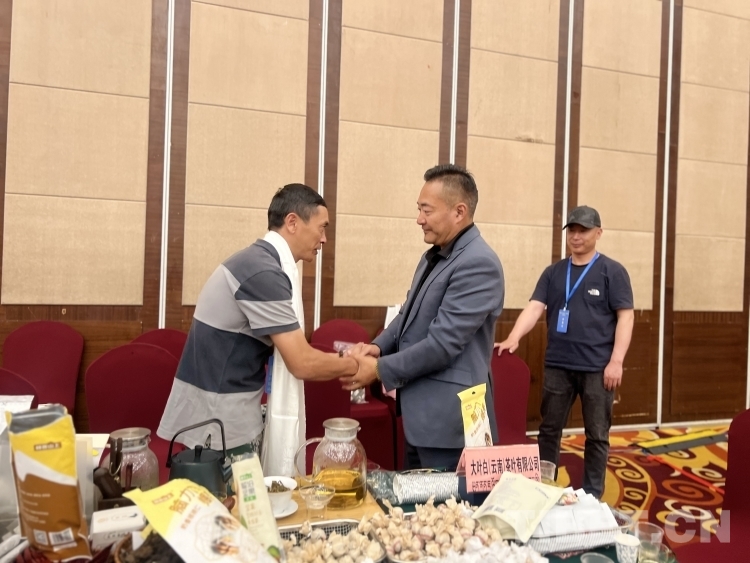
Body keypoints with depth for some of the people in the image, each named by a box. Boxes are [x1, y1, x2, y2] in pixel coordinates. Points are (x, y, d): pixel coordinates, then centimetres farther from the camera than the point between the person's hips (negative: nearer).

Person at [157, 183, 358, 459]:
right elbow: (302, 363, -22)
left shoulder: (259, 260, 8)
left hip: (223, 409, 9)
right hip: (220, 417, -9)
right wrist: (354, 366, -6)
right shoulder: (264, 273, -22)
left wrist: (341, 361, 8)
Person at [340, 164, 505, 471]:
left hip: (449, 417, -9)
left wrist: (379, 369, -15)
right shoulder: (433, 256, 11)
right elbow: (409, 314, 18)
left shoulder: (479, 263, -21)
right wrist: (378, 346, -1)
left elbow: (442, 343, -24)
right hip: (420, 410, 9)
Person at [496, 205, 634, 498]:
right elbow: (534, 308, 0)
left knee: (596, 435, 8)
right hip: (557, 365, 3)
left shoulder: (612, 271, 0)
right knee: (549, 430, 10)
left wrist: (616, 361, -13)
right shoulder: (553, 272, 9)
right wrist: (513, 338, -17)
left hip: (597, 367, -3)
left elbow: (625, 317, -4)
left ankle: (592, 496, 22)